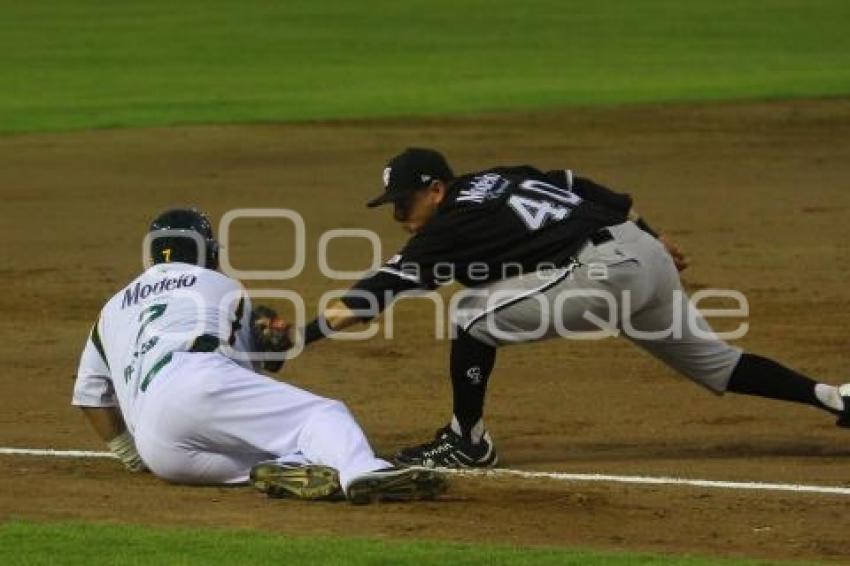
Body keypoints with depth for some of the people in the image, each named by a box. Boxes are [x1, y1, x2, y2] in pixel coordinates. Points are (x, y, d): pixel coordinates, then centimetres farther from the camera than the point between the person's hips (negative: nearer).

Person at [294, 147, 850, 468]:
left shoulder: (451, 227, -4)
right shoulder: (501, 179, 20)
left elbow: (371, 295, -10)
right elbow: (591, 191, 22)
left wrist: (300, 337, -13)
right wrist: (652, 238, 28)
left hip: (601, 270, -9)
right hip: (646, 254, 10)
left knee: (473, 314, -6)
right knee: (716, 362, 20)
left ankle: (467, 441, 1)